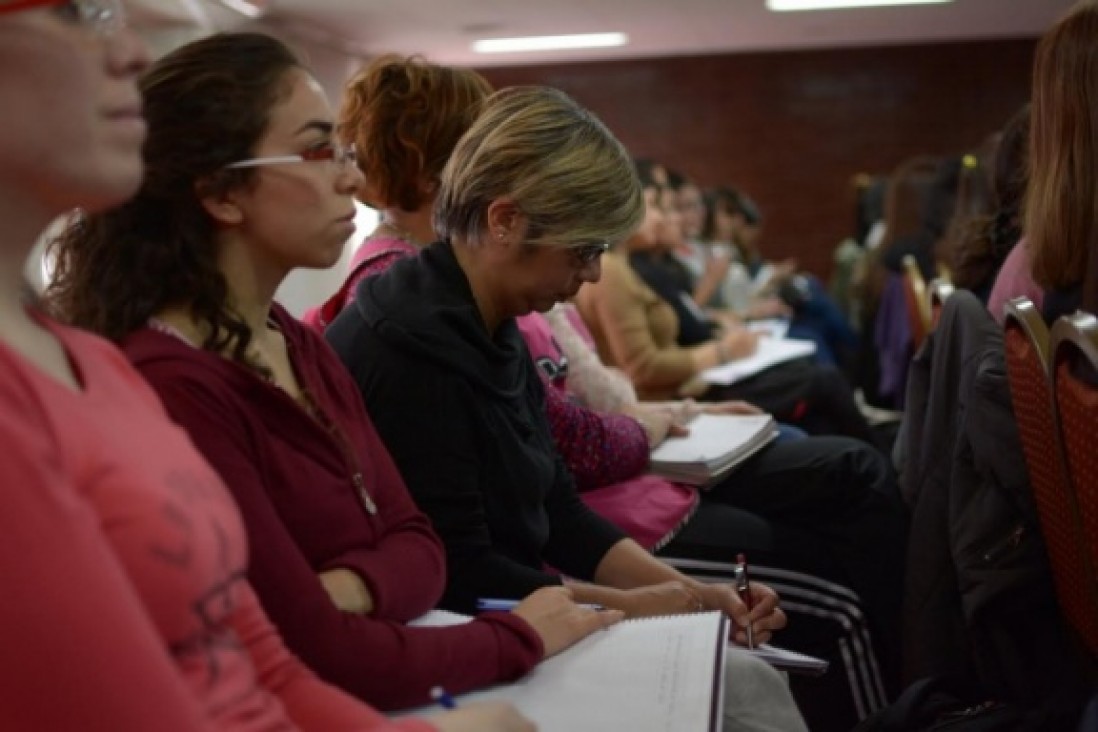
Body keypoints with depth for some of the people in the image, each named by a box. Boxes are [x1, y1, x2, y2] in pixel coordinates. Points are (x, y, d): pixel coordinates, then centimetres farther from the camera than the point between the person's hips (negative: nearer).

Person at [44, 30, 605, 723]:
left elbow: (416, 545, 4)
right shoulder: (169, 387, -22)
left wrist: (346, 590, -17)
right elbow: (320, 658, -22)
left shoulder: (301, 344, 5)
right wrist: (519, 636, -10)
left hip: (378, 705, 7)